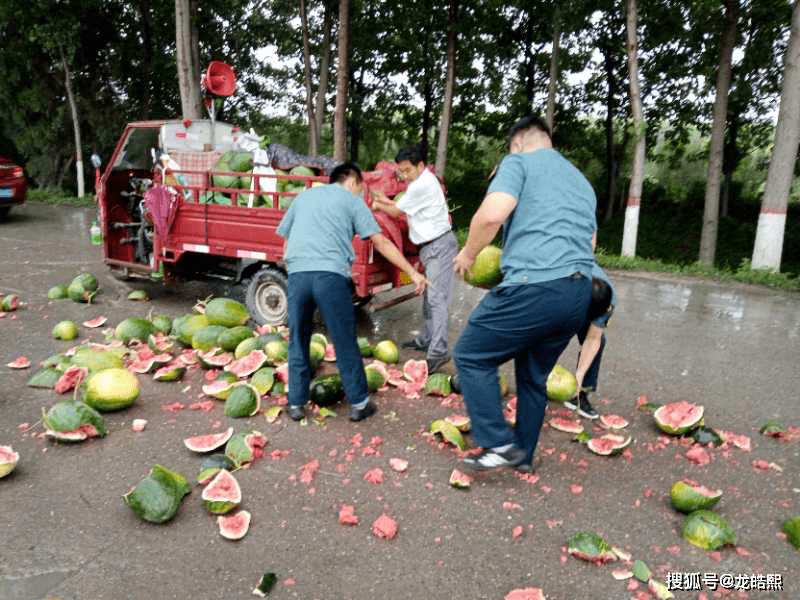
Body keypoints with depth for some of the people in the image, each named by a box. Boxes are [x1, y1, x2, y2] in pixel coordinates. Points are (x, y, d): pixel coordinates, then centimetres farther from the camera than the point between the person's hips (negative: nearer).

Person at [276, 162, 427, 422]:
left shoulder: (303, 196, 26)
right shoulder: (352, 201, 14)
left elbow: (286, 238, 27)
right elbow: (381, 243, 8)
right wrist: (413, 273, 10)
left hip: (297, 274, 4)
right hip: (331, 276, -3)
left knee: (298, 341, 16)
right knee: (346, 344, 8)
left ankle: (296, 404, 22)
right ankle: (359, 404, 17)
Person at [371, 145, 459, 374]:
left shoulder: (422, 185, -17)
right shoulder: (420, 182, 15)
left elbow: (396, 211, -8)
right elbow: (403, 207, 19)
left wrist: (378, 205, 10)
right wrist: (386, 201, 9)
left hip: (439, 245, -11)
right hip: (431, 246, 11)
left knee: (437, 297, -15)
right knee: (429, 295, 15)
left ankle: (438, 352, -18)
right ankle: (425, 340, 26)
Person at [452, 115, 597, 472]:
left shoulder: (519, 162, 4)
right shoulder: (582, 181, 28)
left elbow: (492, 214, -14)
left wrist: (468, 254, 3)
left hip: (535, 286, -8)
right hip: (579, 294, 8)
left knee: (471, 356, 7)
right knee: (534, 376, 22)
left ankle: (500, 445, 5)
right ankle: (523, 455, 32)